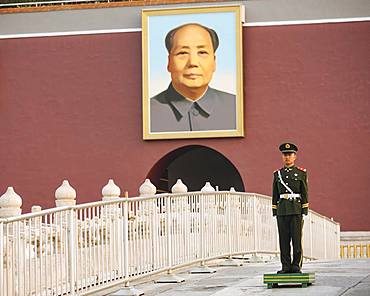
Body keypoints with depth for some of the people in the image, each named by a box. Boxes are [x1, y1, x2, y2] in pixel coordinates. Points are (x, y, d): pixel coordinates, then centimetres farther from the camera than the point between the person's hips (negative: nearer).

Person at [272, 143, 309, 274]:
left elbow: (304, 194, 2)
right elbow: (275, 195, 12)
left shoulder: (301, 173, 4)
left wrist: (304, 212, -4)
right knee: (284, 239, 1)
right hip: (282, 211, 3)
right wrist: (275, 212, 6)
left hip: (296, 210, -2)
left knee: (297, 238, -4)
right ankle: (286, 266, 5)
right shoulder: (277, 174, 12)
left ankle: (296, 266, 1)